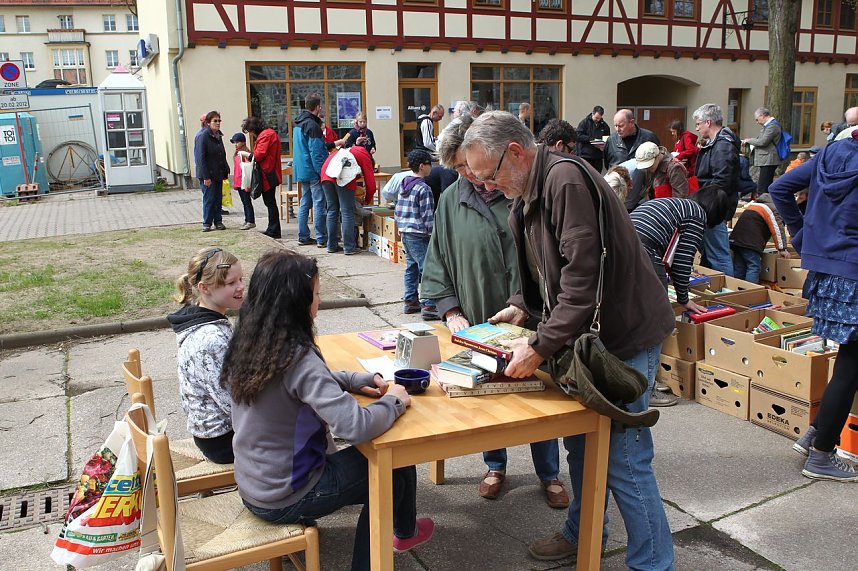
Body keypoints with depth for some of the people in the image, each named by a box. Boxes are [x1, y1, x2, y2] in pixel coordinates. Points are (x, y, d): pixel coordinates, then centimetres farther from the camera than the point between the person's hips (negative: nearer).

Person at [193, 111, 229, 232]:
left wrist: (225, 172, 11)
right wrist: (205, 177, -20)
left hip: (218, 174, 7)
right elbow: (201, 158, -16)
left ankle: (218, 222, 16)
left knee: (218, 198, 9)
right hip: (208, 175, -7)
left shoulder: (218, 136, 12)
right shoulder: (203, 136, -12)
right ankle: (207, 224, 7)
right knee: (209, 199, -3)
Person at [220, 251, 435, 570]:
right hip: (285, 500, -8)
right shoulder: (297, 356, -29)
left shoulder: (246, 343, -4)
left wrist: (358, 380, 2)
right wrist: (393, 402, -16)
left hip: (251, 489, 8)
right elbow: (355, 427, -36)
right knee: (398, 468, 12)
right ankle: (403, 533, 41)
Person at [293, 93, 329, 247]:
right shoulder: (312, 125, -16)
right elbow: (316, 152, -20)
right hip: (313, 171, -9)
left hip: (301, 170, 9)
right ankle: (321, 238, -4)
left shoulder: (298, 123, 14)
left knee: (305, 203, 13)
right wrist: (322, 172, -18)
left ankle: (303, 237, 17)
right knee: (319, 204, -6)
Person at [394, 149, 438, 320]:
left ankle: (410, 301, 21)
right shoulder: (423, 188, -13)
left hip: (405, 232, 9)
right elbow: (427, 215, -15)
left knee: (411, 267, 16)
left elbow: (397, 210, 17)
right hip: (418, 234, -9)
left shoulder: (404, 185, 12)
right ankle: (428, 306, -10)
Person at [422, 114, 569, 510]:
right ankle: (495, 466, 36)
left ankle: (549, 474, 30)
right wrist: (451, 311, -4)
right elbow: (436, 265, 6)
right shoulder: (451, 201, 2)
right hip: (478, 324, 2)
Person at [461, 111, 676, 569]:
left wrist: (540, 347, -24)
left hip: (625, 334, -10)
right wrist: (521, 306, 5)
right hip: (586, 336, 10)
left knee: (623, 460, -3)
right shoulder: (526, 198, 9)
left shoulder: (565, 180, -22)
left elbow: (582, 278, -27)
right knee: (580, 442, 19)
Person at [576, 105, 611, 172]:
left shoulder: (604, 125, 12)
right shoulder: (584, 122, 1)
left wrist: (604, 145, -4)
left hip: (598, 157, 4)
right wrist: (591, 139, -17)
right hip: (585, 156, -4)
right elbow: (578, 136, -9)